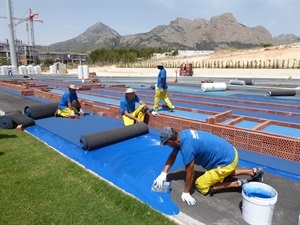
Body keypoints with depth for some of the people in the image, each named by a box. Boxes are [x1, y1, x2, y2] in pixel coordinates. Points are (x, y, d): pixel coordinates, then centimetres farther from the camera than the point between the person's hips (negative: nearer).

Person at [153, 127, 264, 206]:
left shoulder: (186, 146, -29)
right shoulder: (181, 135, -2)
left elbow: (190, 173, -19)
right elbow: (172, 155, 10)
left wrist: (186, 193, -5)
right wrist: (163, 174, 6)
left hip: (226, 161, -9)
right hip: (229, 153, 9)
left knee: (200, 185, 2)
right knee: (226, 173, 37)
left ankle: (239, 183, 3)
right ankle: (254, 171, 31)